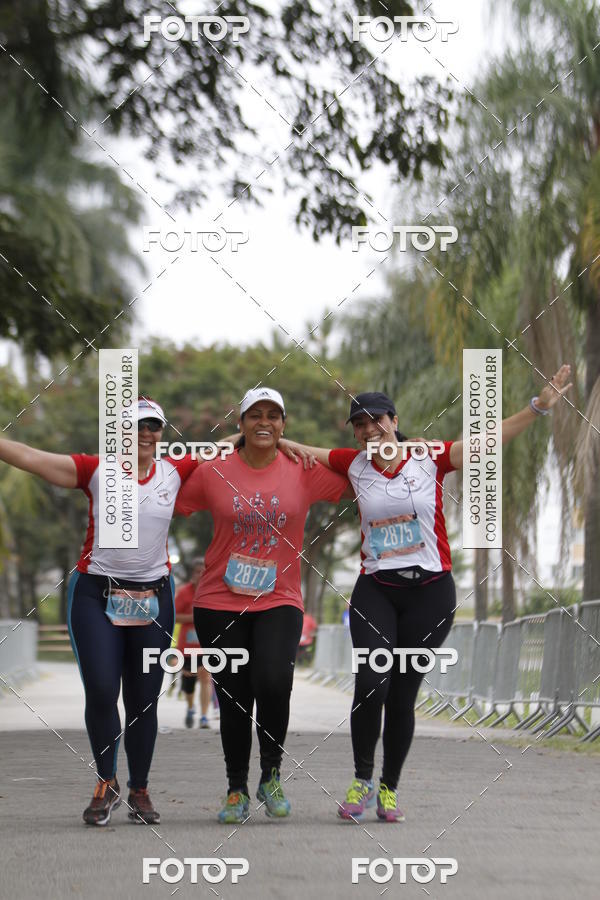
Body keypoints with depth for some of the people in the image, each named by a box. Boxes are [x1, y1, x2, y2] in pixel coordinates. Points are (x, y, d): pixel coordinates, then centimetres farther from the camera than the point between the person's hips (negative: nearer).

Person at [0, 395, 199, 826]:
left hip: (153, 597, 2)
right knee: (101, 691, -11)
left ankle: (140, 791, 21)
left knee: (143, 699, 7)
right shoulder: (96, 470, -4)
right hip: (97, 595, -2)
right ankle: (106, 784, 9)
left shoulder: (175, 472, 3)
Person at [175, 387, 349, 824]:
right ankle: (237, 790, 22)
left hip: (279, 602, -1)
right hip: (220, 604, 1)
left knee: (273, 684, -22)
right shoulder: (212, 473, 0)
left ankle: (272, 775, 2)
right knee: (234, 698, 4)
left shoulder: (305, 472, 1)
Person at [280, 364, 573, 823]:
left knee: (403, 693, 3)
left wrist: (540, 406, -11)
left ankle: (390, 788, 19)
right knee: (372, 682, -18)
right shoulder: (354, 465, 5)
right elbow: (302, 451, 14)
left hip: (430, 590, -1)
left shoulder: (430, 459, -1)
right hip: (375, 590, 1)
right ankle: (362, 780, -1)